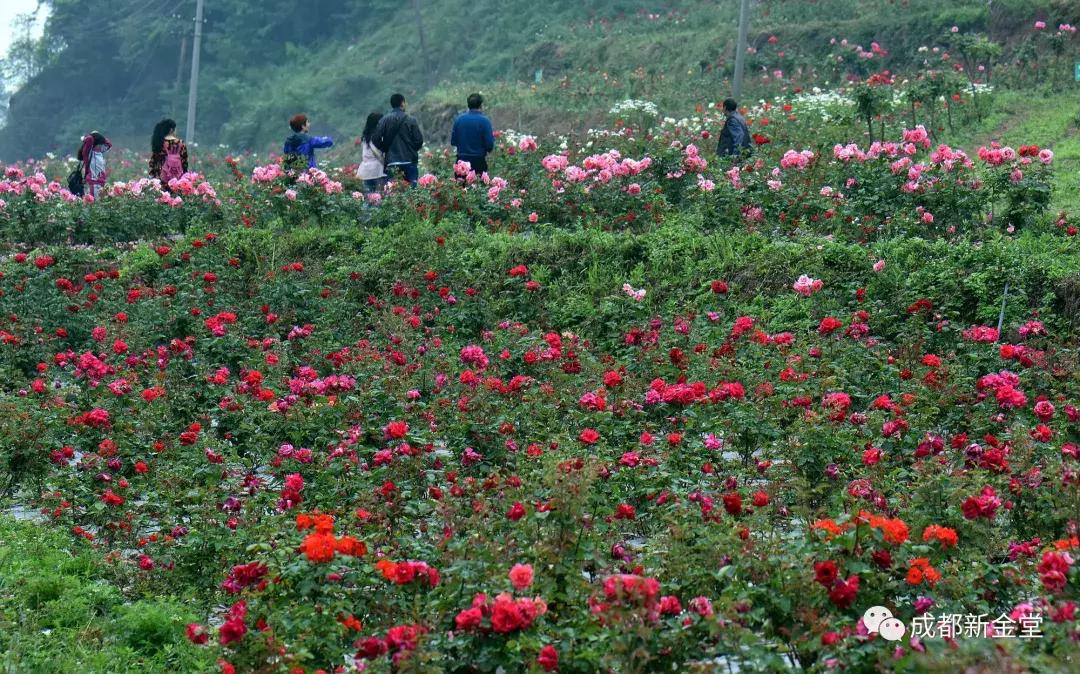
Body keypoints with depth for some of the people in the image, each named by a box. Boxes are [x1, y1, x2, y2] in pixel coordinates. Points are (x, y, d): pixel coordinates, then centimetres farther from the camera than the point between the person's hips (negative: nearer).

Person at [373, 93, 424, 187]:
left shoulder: (384, 120, 2)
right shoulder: (411, 120, -3)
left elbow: (377, 140, -2)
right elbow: (419, 140, -4)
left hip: (391, 161, 2)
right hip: (409, 160, -2)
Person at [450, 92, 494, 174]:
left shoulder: (459, 119, 2)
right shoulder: (484, 121, -9)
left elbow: (453, 142, 7)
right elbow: (490, 145, -12)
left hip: (462, 160, 4)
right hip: (478, 162, -4)